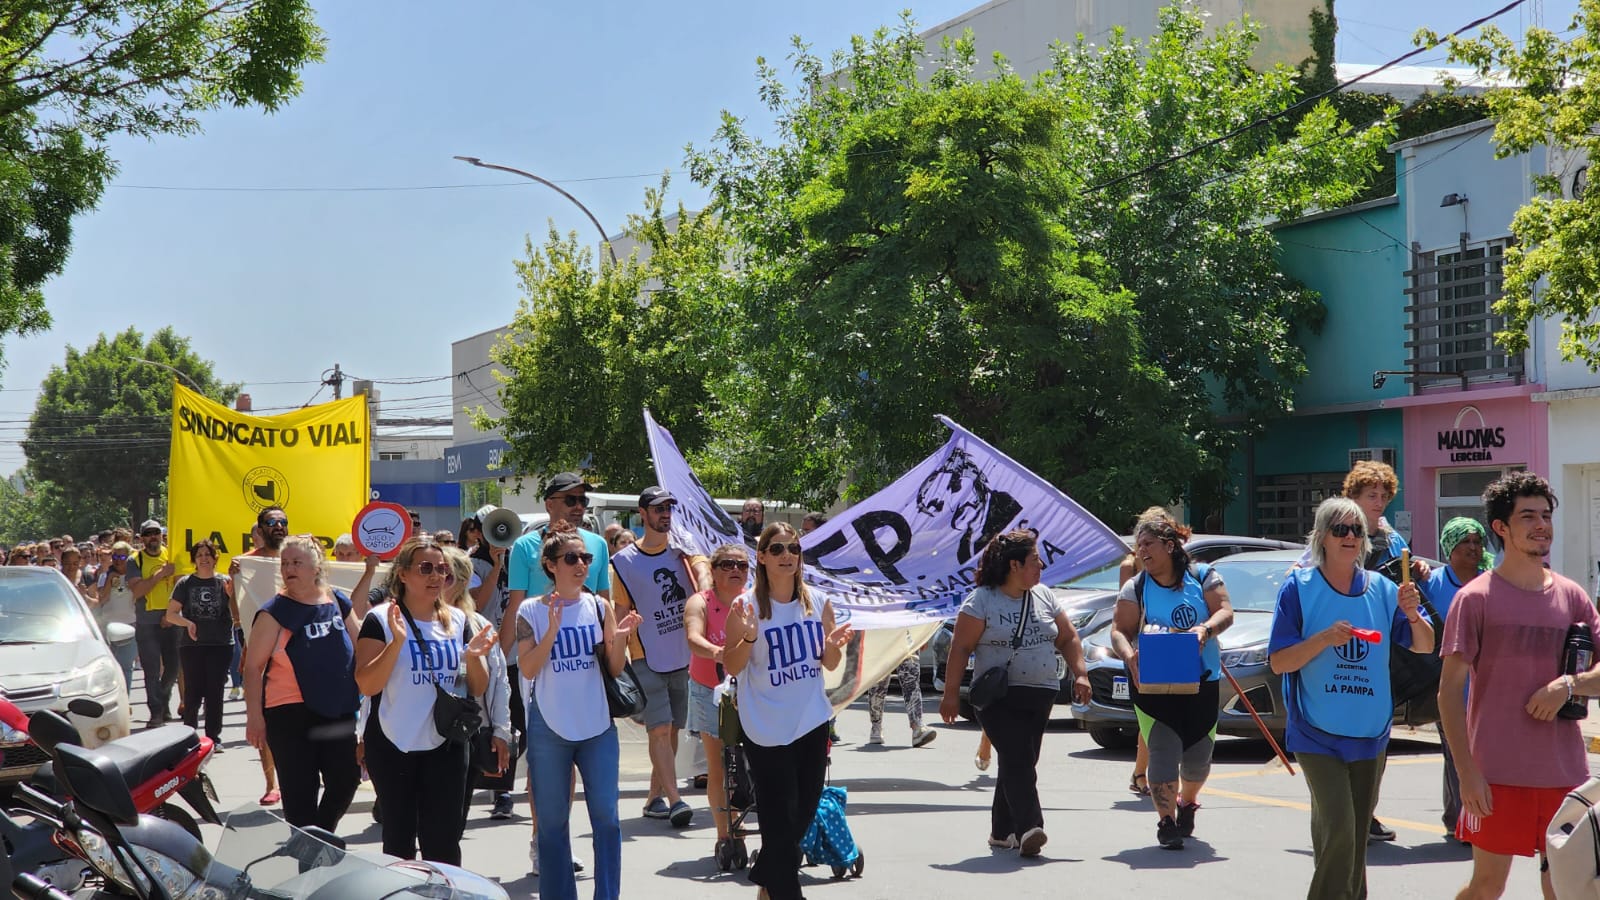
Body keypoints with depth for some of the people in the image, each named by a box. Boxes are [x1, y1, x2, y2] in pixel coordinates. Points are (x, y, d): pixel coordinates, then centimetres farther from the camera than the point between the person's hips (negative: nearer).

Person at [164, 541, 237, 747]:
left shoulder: (225, 582, 6)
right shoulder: (185, 583, 6)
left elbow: (237, 616, 2)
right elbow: (171, 614, 5)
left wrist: (231, 595, -15)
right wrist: (187, 623, -14)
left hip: (220, 645, 0)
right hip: (192, 645, 0)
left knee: (215, 692, 0)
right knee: (193, 692, 1)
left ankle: (214, 738, 6)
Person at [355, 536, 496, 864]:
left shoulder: (457, 621, 7)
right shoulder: (381, 620, -7)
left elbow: (478, 689, 9)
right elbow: (367, 685, -15)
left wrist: (473, 657, -12)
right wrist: (396, 642, -27)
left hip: (446, 747, 3)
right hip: (394, 747, -3)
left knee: (444, 842, 3)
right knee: (399, 840, 6)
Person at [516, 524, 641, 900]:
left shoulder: (600, 606, 3)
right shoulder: (532, 611, -3)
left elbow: (615, 668, 3)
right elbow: (527, 669, -9)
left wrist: (620, 639, -16)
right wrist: (552, 631, -20)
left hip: (597, 726, 2)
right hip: (549, 727, -1)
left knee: (606, 816, 1)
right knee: (552, 821, 6)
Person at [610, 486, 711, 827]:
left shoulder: (683, 547, 5)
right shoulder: (624, 561, -2)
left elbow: (702, 567, -16)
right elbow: (621, 615, 1)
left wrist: (705, 593, -39)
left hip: (684, 655, 4)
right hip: (647, 658, -4)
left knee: (672, 730, 10)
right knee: (660, 729, -11)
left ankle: (654, 797, 21)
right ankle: (674, 800, -14)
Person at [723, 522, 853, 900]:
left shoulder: (818, 603, 2)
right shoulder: (747, 605, -10)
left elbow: (829, 664, 10)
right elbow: (731, 667, -8)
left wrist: (834, 645, -11)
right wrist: (748, 638, -26)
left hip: (813, 722, 5)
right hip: (767, 728, -5)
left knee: (804, 811, 14)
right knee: (780, 818, -2)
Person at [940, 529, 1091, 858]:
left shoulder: (1044, 597, 12)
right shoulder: (981, 601, -5)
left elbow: (1068, 638, 18)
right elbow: (960, 648, -6)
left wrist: (1080, 673, 5)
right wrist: (951, 694, -9)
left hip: (1040, 696, 6)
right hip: (999, 697, -6)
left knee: (1020, 763, 7)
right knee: (1017, 760, -18)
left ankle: (1002, 831, 16)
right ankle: (1028, 829, -28)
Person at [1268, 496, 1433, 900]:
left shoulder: (1381, 589, 4)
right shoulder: (1299, 587, -5)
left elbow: (1424, 646, 6)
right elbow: (1279, 662, -8)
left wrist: (1412, 615, -14)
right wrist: (1325, 639, -23)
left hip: (1370, 732, 4)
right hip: (1318, 733, -4)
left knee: (1357, 836, 13)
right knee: (1338, 830, -16)